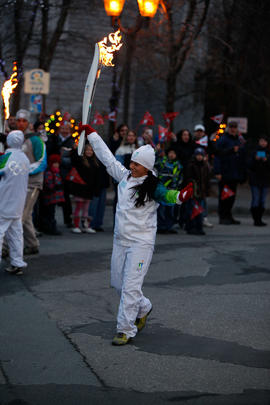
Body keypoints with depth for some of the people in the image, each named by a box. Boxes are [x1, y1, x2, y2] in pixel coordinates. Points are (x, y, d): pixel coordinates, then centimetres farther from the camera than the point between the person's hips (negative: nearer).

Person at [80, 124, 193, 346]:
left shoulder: (152, 187, -13)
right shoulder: (125, 177, 5)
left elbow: (169, 195, -30)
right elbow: (107, 157, 15)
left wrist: (181, 196, -54)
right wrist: (91, 133, 20)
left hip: (141, 242, -7)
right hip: (120, 240, 7)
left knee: (130, 286, -11)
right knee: (118, 283, 17)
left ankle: (126, 330, -5)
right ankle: (143, 308, 40)